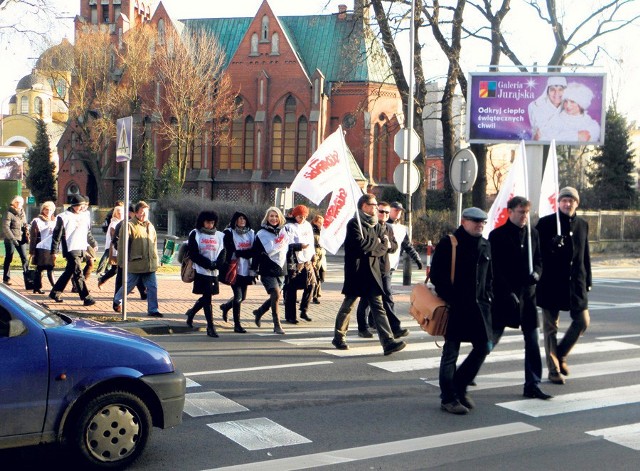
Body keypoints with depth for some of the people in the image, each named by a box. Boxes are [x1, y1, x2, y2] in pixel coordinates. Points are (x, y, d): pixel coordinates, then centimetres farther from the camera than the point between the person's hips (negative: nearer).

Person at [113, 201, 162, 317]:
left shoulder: (150, 226, 14)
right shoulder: (129, 225, -8)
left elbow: (154, 244, 21)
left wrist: (155, 260, 17)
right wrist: (123, 262, -10)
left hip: (150, 264, 6)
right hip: (135, 264, -6)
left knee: (152, 287, 2)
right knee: (129, 285, 8)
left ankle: (152, 309, 8)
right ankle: (117, 300, 32)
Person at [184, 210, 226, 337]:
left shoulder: (220, 235, 12)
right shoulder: (195, 234, 1)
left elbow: (223, 254, 7)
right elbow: (193, 254, -6)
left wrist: (216, 264, -12)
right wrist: (208, 264, -15)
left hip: (214, 272, 4)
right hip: (201, 271, -4)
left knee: (206, 297, 12)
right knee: (207, 298, -7)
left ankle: (191, 312, 38)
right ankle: (210, 326, -4)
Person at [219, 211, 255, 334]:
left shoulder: (251, 233, 12)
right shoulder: (229, 233, -4)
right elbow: (231, 252, -12)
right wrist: (247, 252, -17)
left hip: (246, 270, 6)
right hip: (234, 269, -6)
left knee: (242, 297, 12)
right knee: (238, 296, -9)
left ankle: (226, 306, 41)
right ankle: (237, 324, 1)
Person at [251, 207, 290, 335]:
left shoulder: (283, 231, 11)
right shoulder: (261, 234, -3)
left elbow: (288, 250, 19)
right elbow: (256, 252, -4)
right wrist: (254, 269, -7)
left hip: (281, 270, 6)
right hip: (267, 270, -5)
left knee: (275, 297, 10)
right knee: (276, 294, -18)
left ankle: (259, 312, 37)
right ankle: (277, 325, -11)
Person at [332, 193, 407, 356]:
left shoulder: (376, 225, 14)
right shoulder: (354, 223, -7)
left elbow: (384, 246, 5)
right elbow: (359, 243, -22)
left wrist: (370, 250, -12)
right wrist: (376, 242, -7)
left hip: (373, 273, 6)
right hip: (356, 272, -5)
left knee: (378, 307, -2)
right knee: (348, 306, 7)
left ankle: (388, 342, -9)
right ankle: (338, 337, 23)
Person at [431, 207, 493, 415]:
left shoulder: (485, 246, 12)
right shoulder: (448, 244, -9)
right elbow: (436, 275, -10)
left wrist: (487, 297, 10)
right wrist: (450, 299, -14)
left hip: (479, 305, 7)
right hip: (455, 308, -7)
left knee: (483, 347, 6)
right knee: (451, 352, 0)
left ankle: (459, 387, 23)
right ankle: (448, 398, 10)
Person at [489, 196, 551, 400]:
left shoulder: (532, 233, 8)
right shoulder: (497, 235, -6)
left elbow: (539, 259, 15)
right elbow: (495, 268, -9)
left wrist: (536, 273, -7)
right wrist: (508, 292, -14)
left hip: (527, 294, 4)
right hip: (504, 296, -4)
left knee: (532, 342, 2)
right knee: (491, 338, 6)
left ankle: (532, 385, 8)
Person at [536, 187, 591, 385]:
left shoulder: (582, 225, 11)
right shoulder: (546, 223, -3)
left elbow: (585, 255, 14)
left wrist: (587, 281, 13)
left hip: (575, 282, 4)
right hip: (551, 283, -4)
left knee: (583, 321, 3)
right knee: (550, 327, 3)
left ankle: (561, 354, 25)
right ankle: (554, 369, 13)